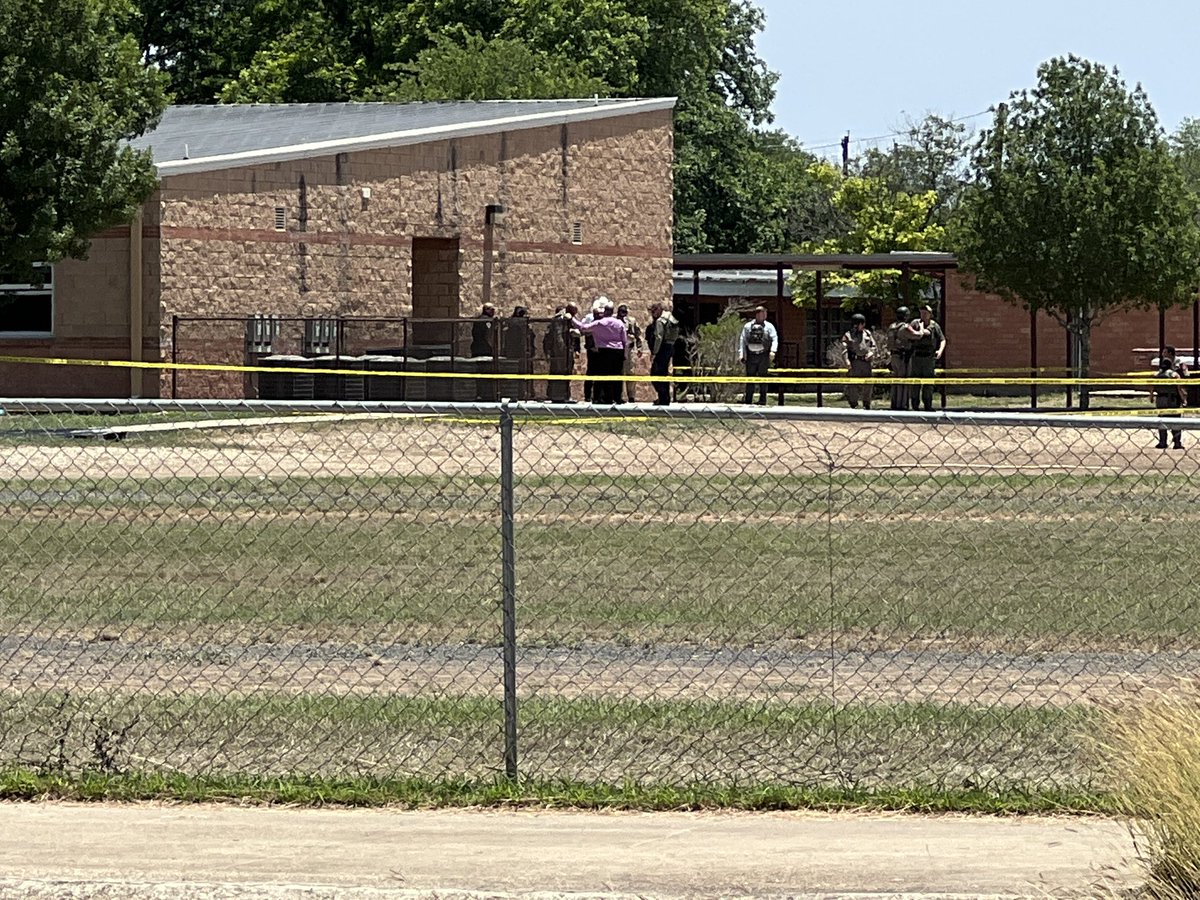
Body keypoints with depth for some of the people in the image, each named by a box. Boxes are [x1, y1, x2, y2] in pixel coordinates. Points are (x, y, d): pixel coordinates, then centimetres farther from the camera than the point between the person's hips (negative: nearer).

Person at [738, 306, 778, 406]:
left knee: (762, 379, 1)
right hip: (751, 356, 1)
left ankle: (762, 401, 6)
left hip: (763, 356, -1)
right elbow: (742, 341, 7)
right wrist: (741, 354, -2)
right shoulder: (748, 326, 8)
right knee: (750, 378, 3)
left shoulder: (769, 326, 7)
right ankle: (747, 400, 8)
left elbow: (774, 339, -1)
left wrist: (773, 351, -17)